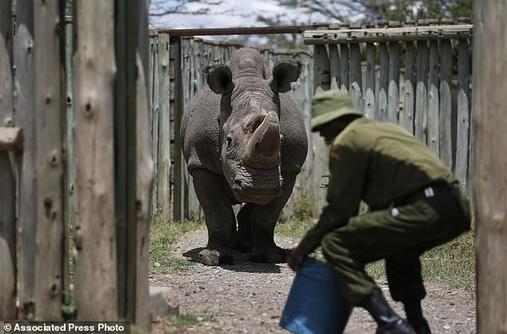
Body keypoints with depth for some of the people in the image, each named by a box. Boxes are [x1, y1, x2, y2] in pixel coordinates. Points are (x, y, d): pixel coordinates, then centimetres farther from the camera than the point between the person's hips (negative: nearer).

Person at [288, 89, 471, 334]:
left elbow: (339, 208, 2)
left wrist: (303, 248, 13)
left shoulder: (346, 141, 5)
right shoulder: (383, 130, 32)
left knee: (334, 244, -6)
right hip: (457, 210, 9)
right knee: (399, 247, 38)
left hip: (425, 211, -9)